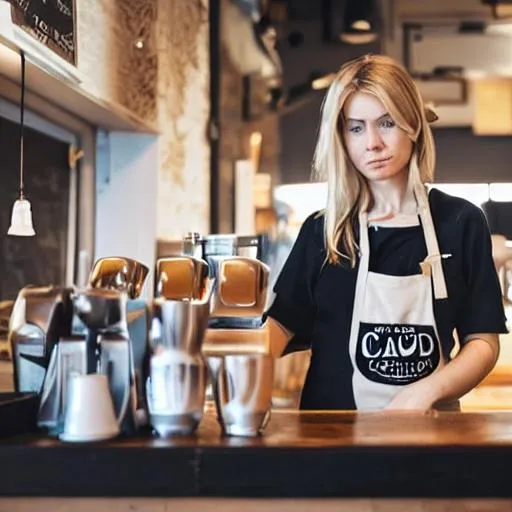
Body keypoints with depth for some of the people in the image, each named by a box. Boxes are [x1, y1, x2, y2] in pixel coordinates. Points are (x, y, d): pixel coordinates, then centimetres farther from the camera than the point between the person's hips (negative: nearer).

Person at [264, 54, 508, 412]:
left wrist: (424, 392, -13)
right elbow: (281, 325, 1)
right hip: (333, 426, 1)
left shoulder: (461, 222, 4)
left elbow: (483, 340, 4)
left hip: (426, 426, 0)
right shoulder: (321, 231, 6)